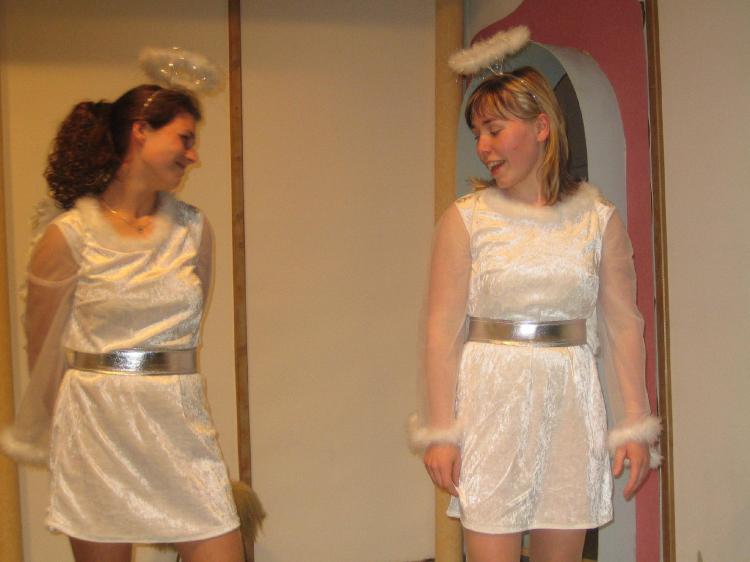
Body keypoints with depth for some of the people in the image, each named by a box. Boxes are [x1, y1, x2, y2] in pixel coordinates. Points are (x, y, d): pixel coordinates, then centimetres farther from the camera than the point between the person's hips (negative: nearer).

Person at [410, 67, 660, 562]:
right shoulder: (466, 219, -2)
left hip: (570, 400, 2)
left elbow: (623, 326, 4)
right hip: (490, 402, -1)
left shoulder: (599, 217, 4)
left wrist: (636, 426, 3)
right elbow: (442, 331, -4)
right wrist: (439, 431, -7)